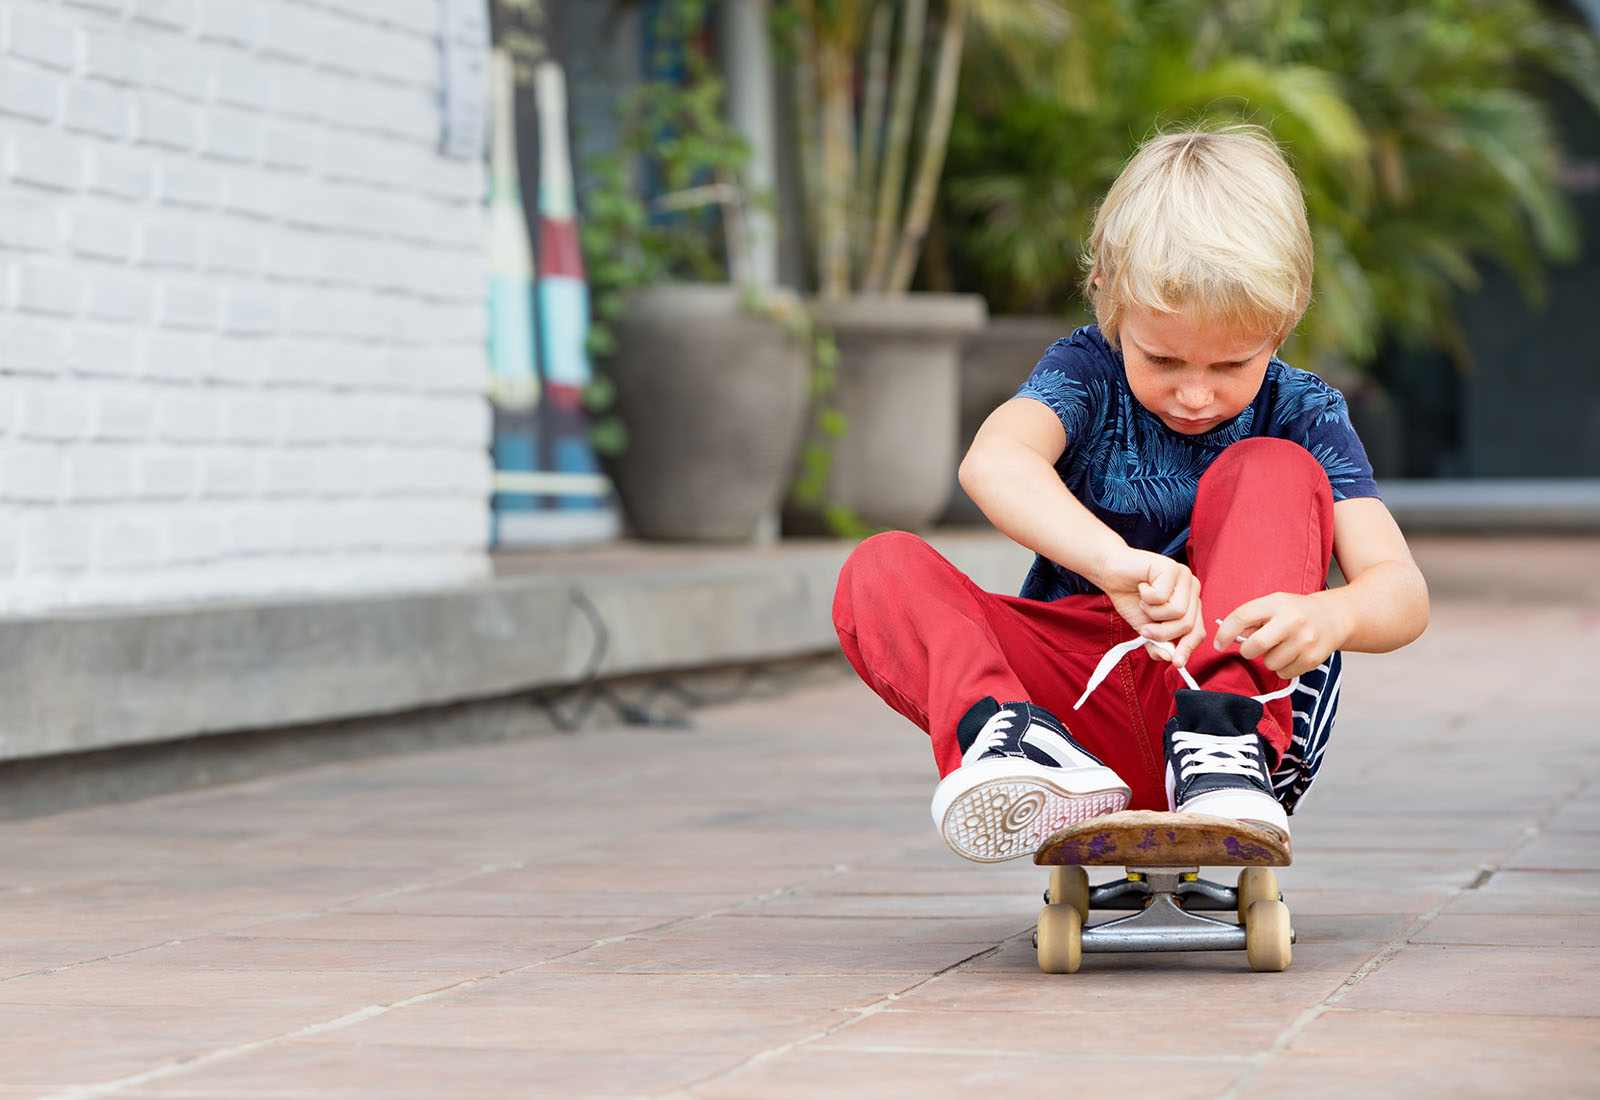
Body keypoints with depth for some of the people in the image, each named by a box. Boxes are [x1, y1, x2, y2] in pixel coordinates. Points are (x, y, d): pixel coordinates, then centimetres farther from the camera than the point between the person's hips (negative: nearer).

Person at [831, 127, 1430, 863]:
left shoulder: (1302, 417, -1)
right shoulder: (1088, 373, -2)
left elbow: (1401, 590, -14)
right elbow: (993, 463, -26)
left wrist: (1330, 617, -40)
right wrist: (1114, 561, -46)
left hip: (1244, 692, -1)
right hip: (1083, 701, 1)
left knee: (1275, 472, -18)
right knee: (880, 573, -18)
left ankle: (1216, 744, -36)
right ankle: (1013, 740, -45)